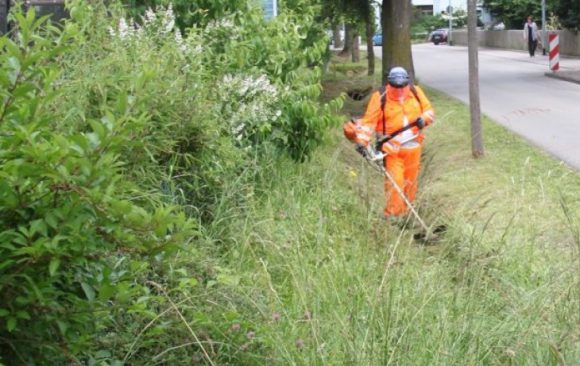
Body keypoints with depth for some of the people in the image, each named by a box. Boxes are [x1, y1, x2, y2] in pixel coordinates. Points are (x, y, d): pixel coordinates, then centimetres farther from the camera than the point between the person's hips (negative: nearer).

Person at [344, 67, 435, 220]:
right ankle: (392, 216, -6)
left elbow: (429, 110, 12)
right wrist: (362, 140, -20)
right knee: (394, 182, -13)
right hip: (391, 149, -4)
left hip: (413, 147, 4)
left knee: (410, 183, 11)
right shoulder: (380, 97, -5)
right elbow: (369, 121, -8)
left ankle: (406, 213, 24)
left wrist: (424, 119, -11)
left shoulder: (416, 92, 6)